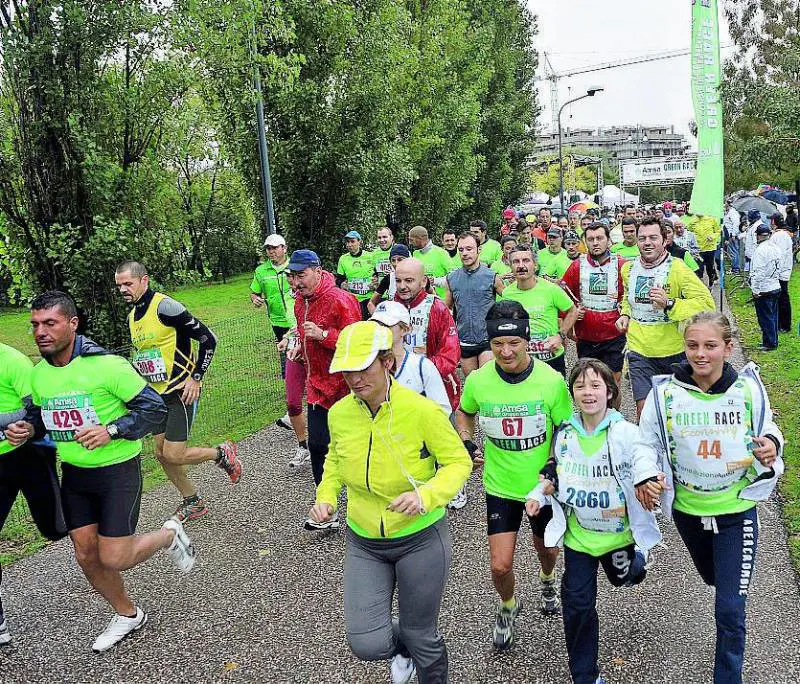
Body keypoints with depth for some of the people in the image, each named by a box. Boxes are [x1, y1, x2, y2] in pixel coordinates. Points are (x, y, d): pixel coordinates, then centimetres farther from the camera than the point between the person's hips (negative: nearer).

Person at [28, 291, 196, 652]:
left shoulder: (106, 365, -20)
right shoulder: (37, 373, 0)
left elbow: (155, 408, -16)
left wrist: (112, 430, -27)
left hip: (117, 471, -6)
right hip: (74, 474, 6)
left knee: (113, 558, -7)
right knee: (86, 555, 10)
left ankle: (170, 535, 23)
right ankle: (127, 615, 34)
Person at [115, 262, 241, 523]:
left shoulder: (165, 307, -17)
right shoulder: (132, 317, 10)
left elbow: (208, 339, -16)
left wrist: (196, 377, -16)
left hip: (181, 393, -8)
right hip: (157, 395, 8)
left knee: (174, 455, -10)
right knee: (161, 454, 11)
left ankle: (223, 453, 15)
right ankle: (193, 502, 28)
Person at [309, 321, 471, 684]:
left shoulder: (422, 410, -22)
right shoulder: (339, 413, -9)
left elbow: (458, 462, -13)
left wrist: (425, 495, -31)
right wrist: (325, 496, -6)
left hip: (421, 538, -3)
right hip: (364, 542, 3)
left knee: (421, 638, 12)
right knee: (366, 644, -2)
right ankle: (401, 647, 35)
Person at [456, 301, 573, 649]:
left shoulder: (551, 380, -20)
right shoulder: (477, 381, -16)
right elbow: (464, 413, 8)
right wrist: (467, 443, -9)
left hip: (544, 485, 0)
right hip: (500, 486, 0)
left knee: (546, 548, 23)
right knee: (501, 564, -3)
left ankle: (548, 581, 60)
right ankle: (508, 606, 32)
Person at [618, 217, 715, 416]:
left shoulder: (678, 269, -13)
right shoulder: (628, 269, 4)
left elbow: (707, 303, -20)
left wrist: (669, 303, -31)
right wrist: (625, 314, 6)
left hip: (674, 351, -2)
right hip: (640, 351, 3)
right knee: (644, 410, -2)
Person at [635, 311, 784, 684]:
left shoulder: (748, 388, -14)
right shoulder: (665, 392, -15)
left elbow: (767, 429, 2)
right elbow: (647, 443, -3)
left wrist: (772, 445, -21)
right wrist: (645, 478, -21)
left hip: (737, 510, -2)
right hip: (687, 509, 2)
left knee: (730, 610, -2)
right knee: (715, 580, 28)